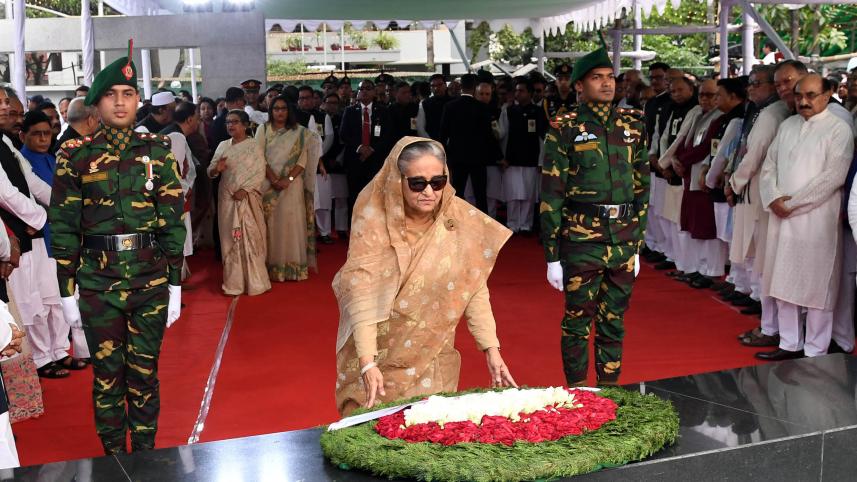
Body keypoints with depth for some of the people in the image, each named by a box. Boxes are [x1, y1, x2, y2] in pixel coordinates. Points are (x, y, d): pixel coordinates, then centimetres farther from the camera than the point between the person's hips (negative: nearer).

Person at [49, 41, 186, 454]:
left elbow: (172, 218, 2)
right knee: (107, 373, 9)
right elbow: (64, 227, 1)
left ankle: (146, 457, 26)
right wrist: (67, 292, 0)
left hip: (151, 280, 1)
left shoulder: (158, 150, 1)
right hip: (98, 283, 0)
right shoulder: (74, 156, -1)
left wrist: (175, 284, 1)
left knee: (144, 371, 10)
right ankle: (114, 458, 24)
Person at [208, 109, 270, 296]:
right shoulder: (223, 146, 12)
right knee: (230, 239, 4)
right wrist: (216, 169, -12)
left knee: (250, 238, -3)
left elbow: (260, 173, -7)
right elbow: (210, 171, 11)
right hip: (227, 199, 4)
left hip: (247, 198, -4)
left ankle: (255, 283, 3)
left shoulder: (254, 146, 0)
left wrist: (245, 190, -18)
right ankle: (234, 283, 9)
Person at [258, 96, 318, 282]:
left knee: (292, 222, -1)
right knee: (271, 223, 1)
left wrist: (288, 179, -14)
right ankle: (272, 265, 5)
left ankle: (294, 265, 5)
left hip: (292, 183, 0)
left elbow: (303, 159, -2)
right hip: (268, 184, 0)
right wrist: (273, 179, -14)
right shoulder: (263, 130, 7)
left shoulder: (299, 132, 6)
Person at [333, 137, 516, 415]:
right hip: (379, 356, -1)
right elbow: (361, 292, -22)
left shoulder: (461, 219, -11)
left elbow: (474, 289, -7)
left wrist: (492, 350, -13)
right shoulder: (374, 222, -16)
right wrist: (367, 363, -31)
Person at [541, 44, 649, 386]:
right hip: (581, 242, -4)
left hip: (623, 242, 4)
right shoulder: (564, 131, -5)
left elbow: (642, 188, 14)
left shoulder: (632, 127, 9)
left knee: (614, 323, 13)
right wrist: (552, 257, -8)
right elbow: (551, 196, -6)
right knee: (578, 322, 6)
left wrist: (636, 245, 13)